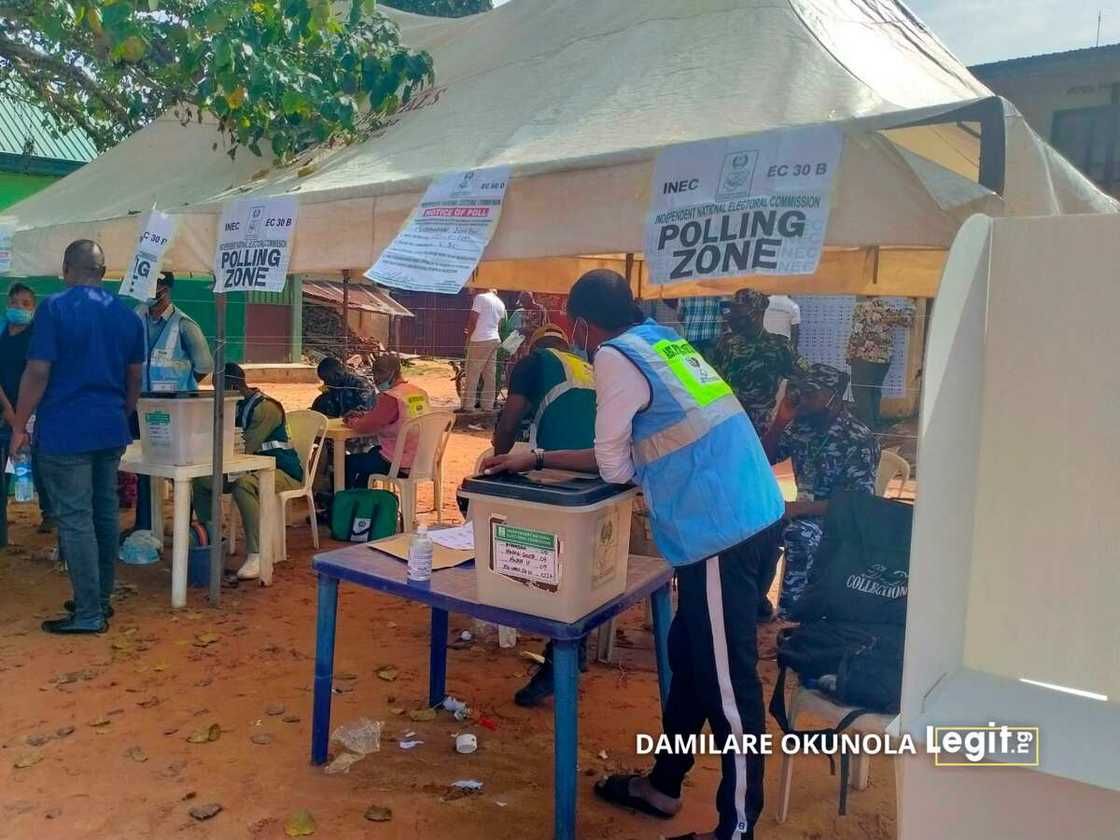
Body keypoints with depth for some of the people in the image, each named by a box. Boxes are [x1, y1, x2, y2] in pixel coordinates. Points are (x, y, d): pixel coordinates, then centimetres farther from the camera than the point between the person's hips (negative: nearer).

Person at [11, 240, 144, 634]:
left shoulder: (54, 308, -9)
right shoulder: (127, 315, 8)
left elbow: (38, 373, -13)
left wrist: (19, 426, -4)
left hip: (65, 432, -6)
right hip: (111, 431, 6)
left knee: (75, 521, -2)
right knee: (106, 515, 13)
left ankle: (88, 614, 1)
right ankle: (100, 599, 23)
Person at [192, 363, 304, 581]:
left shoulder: (265, 407, -18)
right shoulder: (238, 406, 12)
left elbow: (245, 449, -25)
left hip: (283, 472, -10)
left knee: (243, 484, -38)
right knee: (199, 480, 2)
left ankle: (256, 556, -35)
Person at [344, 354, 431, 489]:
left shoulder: (391, 398, -20)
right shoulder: (421, 392, 7)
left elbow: (366, 426, -16)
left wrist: (351, 421, 5)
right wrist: (363, 414, 13)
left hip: (402, 466, -9)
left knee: (349, 462, 11)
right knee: (374, 451, 35)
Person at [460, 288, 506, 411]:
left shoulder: (481, 297, -8)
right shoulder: (500, 303, 15)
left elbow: (472, 319, -11)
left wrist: (469, 335, 5)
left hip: (480, 341, -8)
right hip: (494, 340, 8)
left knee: (472, 375, -4)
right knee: (490, 375, 8)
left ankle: (468, 406, -4)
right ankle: (488, 405, 9)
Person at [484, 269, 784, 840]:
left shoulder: (616, 357, -10)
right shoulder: (666, 343, 17)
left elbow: (613, 466, -4)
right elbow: (629, 452, 21)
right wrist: (536, 460, 23)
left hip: (721, 531, -10)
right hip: (748, 516, 10)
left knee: (726, 680, 3)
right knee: (690, 657, 20)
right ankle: (663, 784, 37)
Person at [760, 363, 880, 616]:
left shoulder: (858, 440, -19)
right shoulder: (802, 424, 0)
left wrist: (798, 507, -30)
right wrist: (781, 419, -9)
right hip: (806, 511, 6)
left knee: (798, 534, -36)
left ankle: (789, 615, -24)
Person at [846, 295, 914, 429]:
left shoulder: (862, 306, -12)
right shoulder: (888, 307, 4)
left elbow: (856, 335, -16)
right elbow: (907, 319, 17)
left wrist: (850, 356, -7)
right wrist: (910, 302, 34)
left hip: (864, 358, -6)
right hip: (884, 358, 6)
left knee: (861, 393, 1)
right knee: (875, 392, 16)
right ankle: (874, 426, 19)